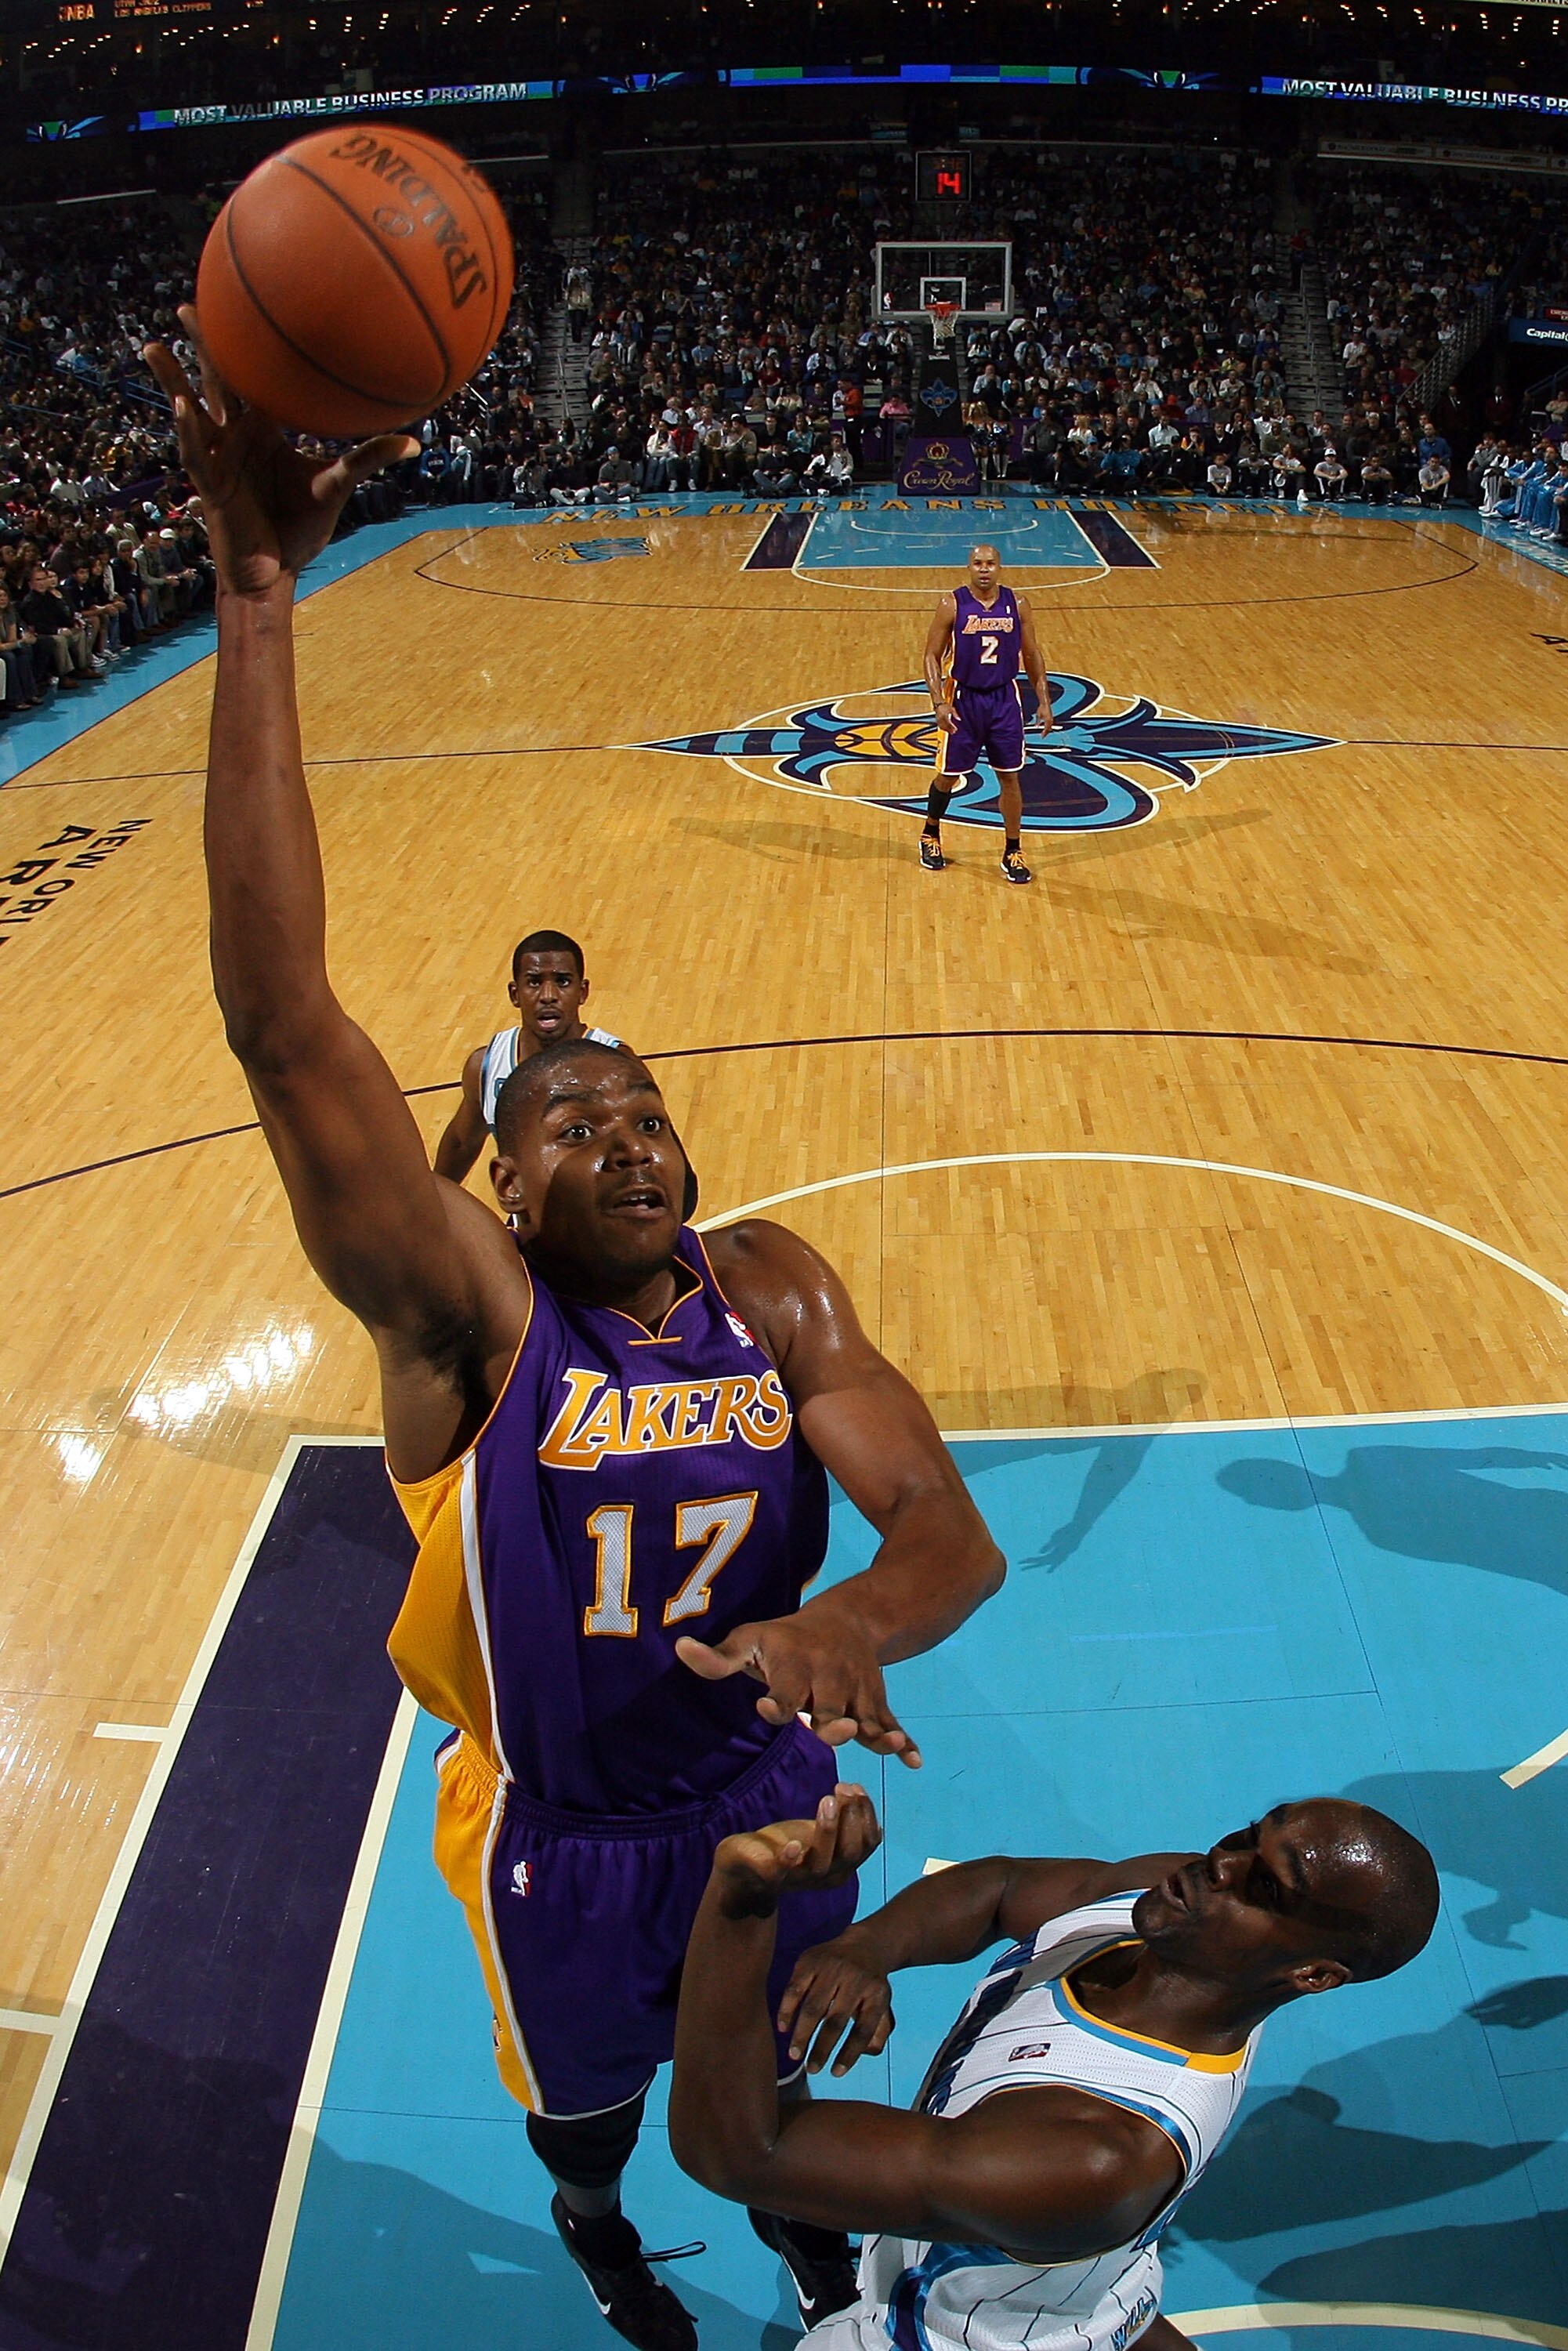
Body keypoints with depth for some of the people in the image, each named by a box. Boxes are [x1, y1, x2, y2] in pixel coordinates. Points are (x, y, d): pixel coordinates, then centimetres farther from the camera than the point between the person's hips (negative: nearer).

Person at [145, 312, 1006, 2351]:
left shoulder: (776, 1293, -17)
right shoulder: (470, 1316, -28)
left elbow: (953, 1532, -22)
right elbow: (279, 1015, -41)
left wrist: (845, 1622, -47)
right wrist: (257, 594, -47)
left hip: (767, 1789, 2)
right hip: (564, 1836, -2)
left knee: (774, 2044, 30)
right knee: (588, 2091, 28)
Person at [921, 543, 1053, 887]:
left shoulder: (1016, 604, -2)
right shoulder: (951, 605, -10)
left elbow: (1032, 655, 6)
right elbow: (932, 656, -7)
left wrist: (1044, 701, 2)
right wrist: (940, 703, -18)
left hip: (1004, 699, 2)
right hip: (963, 700, -2)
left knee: (1011, 777, 5)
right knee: (948, 776, 8)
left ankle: (1012, 853, 16)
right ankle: (930, 836, 34)